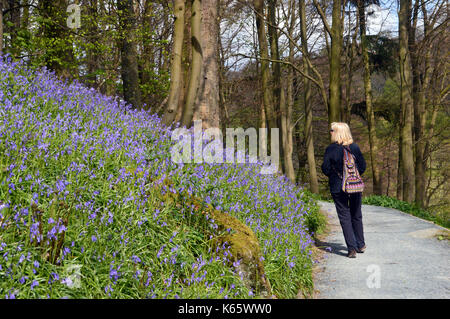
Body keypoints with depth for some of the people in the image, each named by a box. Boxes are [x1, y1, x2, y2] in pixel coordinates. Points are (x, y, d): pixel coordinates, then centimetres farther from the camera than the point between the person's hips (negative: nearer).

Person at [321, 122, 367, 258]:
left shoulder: (331, 149, -11)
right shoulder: (355, 147, -2)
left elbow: (325, 169, -7)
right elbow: (362, 166, 2)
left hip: (338, 188, -3)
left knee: (344, 217, 3)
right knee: (356, 216, 17)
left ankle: (352, 248, -3)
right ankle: (360, 245, 27)